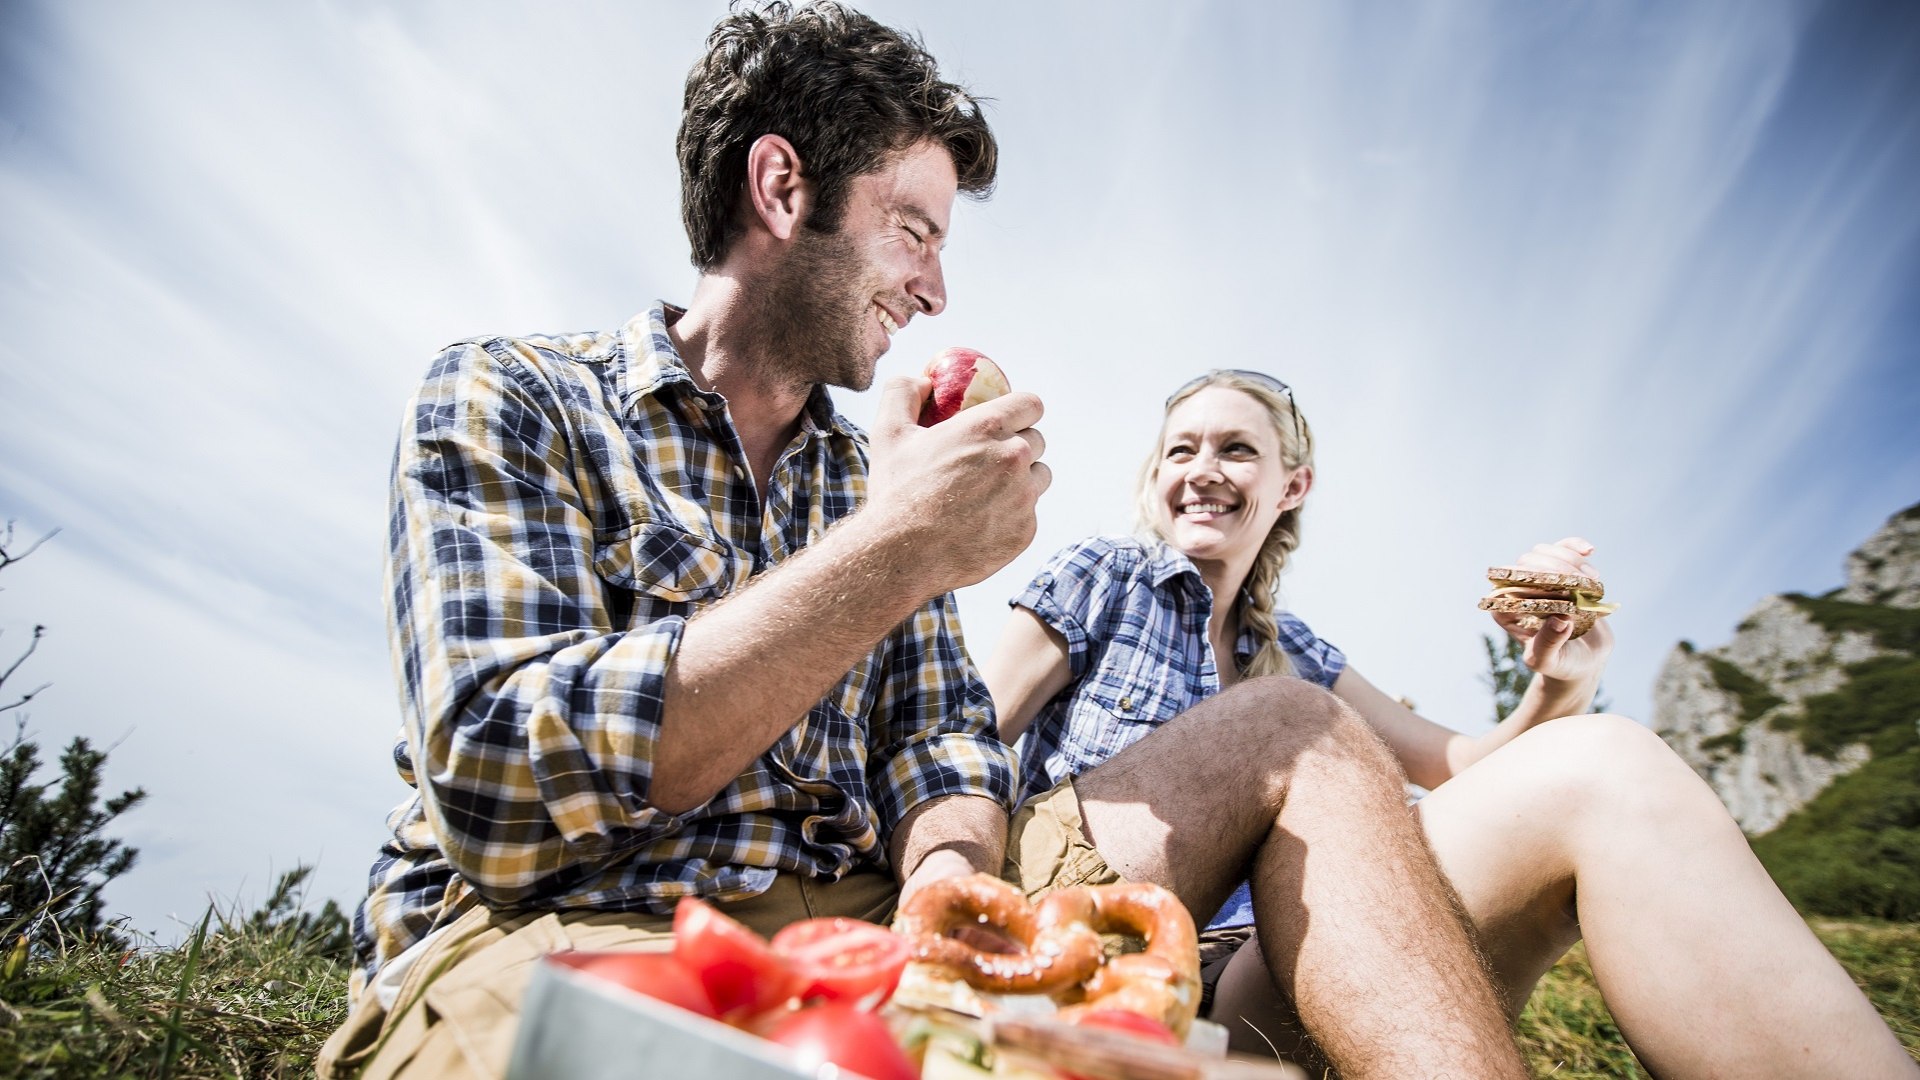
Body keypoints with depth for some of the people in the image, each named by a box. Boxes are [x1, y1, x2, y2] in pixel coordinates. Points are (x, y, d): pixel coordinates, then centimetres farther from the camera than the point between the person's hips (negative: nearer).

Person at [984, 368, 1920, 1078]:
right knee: (1601, 776, -22)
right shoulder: (1100, 579, 5)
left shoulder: (1295, 656, 19)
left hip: (1278, 984, 5)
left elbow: (1467, 767, 20)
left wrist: (1560, 686, -1)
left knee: (1597, 760, -19)